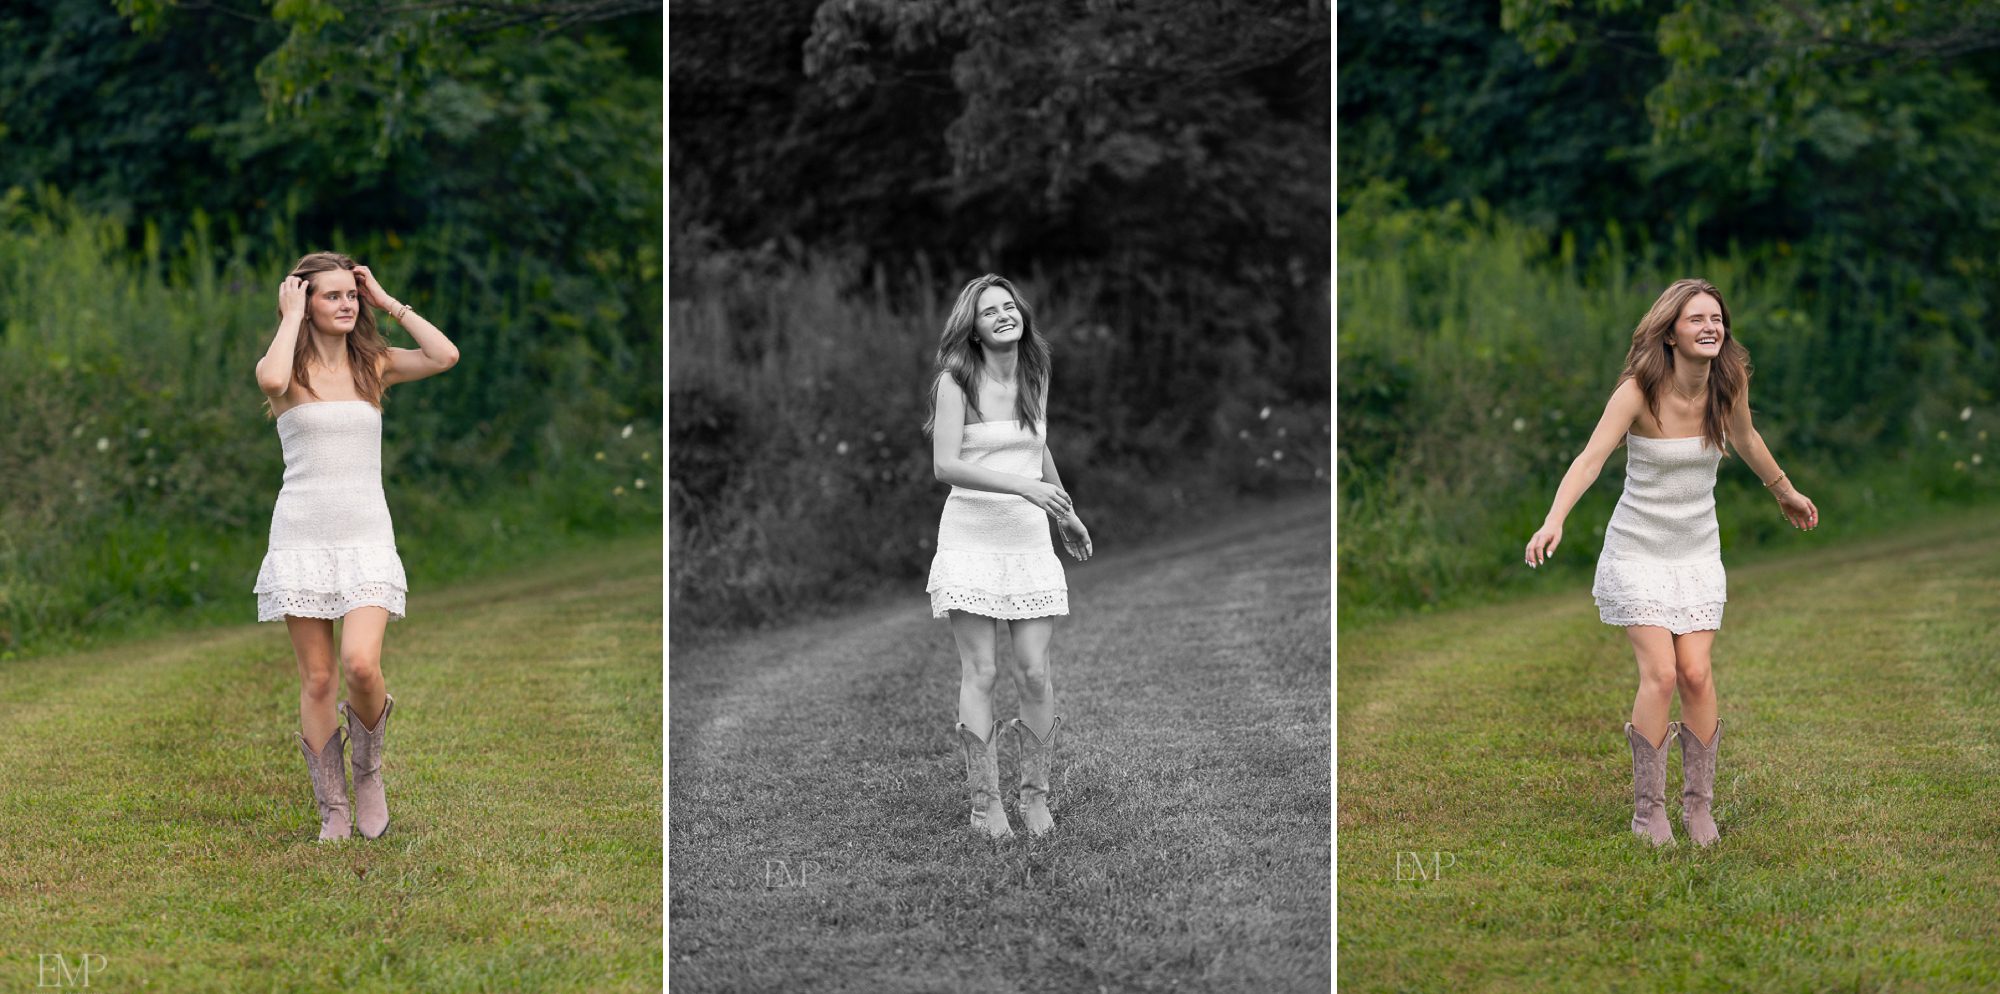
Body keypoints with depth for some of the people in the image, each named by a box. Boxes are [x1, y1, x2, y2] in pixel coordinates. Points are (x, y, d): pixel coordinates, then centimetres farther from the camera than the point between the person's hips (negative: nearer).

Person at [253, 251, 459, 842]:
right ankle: (332, 810, 11)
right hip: (302, 537, -1)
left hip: (366, 536, 1)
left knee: (361, 665, -18)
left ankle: (367, 768, 11)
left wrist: (389, 303, 0)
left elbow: (445, 356, -8)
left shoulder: (374, 366, 9)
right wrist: (291, 316, -11)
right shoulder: (289, 369, 2)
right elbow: (271, 380, -24)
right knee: (317, 680, 0)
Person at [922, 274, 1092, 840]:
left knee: (1035, 674, -3)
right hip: (972, 536, -4)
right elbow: (945, 464, -16)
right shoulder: (956, 381, -7)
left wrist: (1067, 514, 33)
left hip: (1029, 539, 4)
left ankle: (1036, 797, 9)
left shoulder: (1034, 378, 10)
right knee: (980, 673, -5)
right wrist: (1024, 487, -23)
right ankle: (986, 806, 0)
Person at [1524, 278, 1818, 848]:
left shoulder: (1729, 384, -5)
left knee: (1697, 675, -6)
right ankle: (1648, 810, 0)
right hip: (1638, 549, -3)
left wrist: (1785, 492, 32)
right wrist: (1555, 520, -44)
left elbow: (1745, 439, 17)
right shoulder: (1640, 390, -18)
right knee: (1660, 675, -13)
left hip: (1697, 550, 3)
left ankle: (1699, 805, 9)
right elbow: (1591, 457, -28)